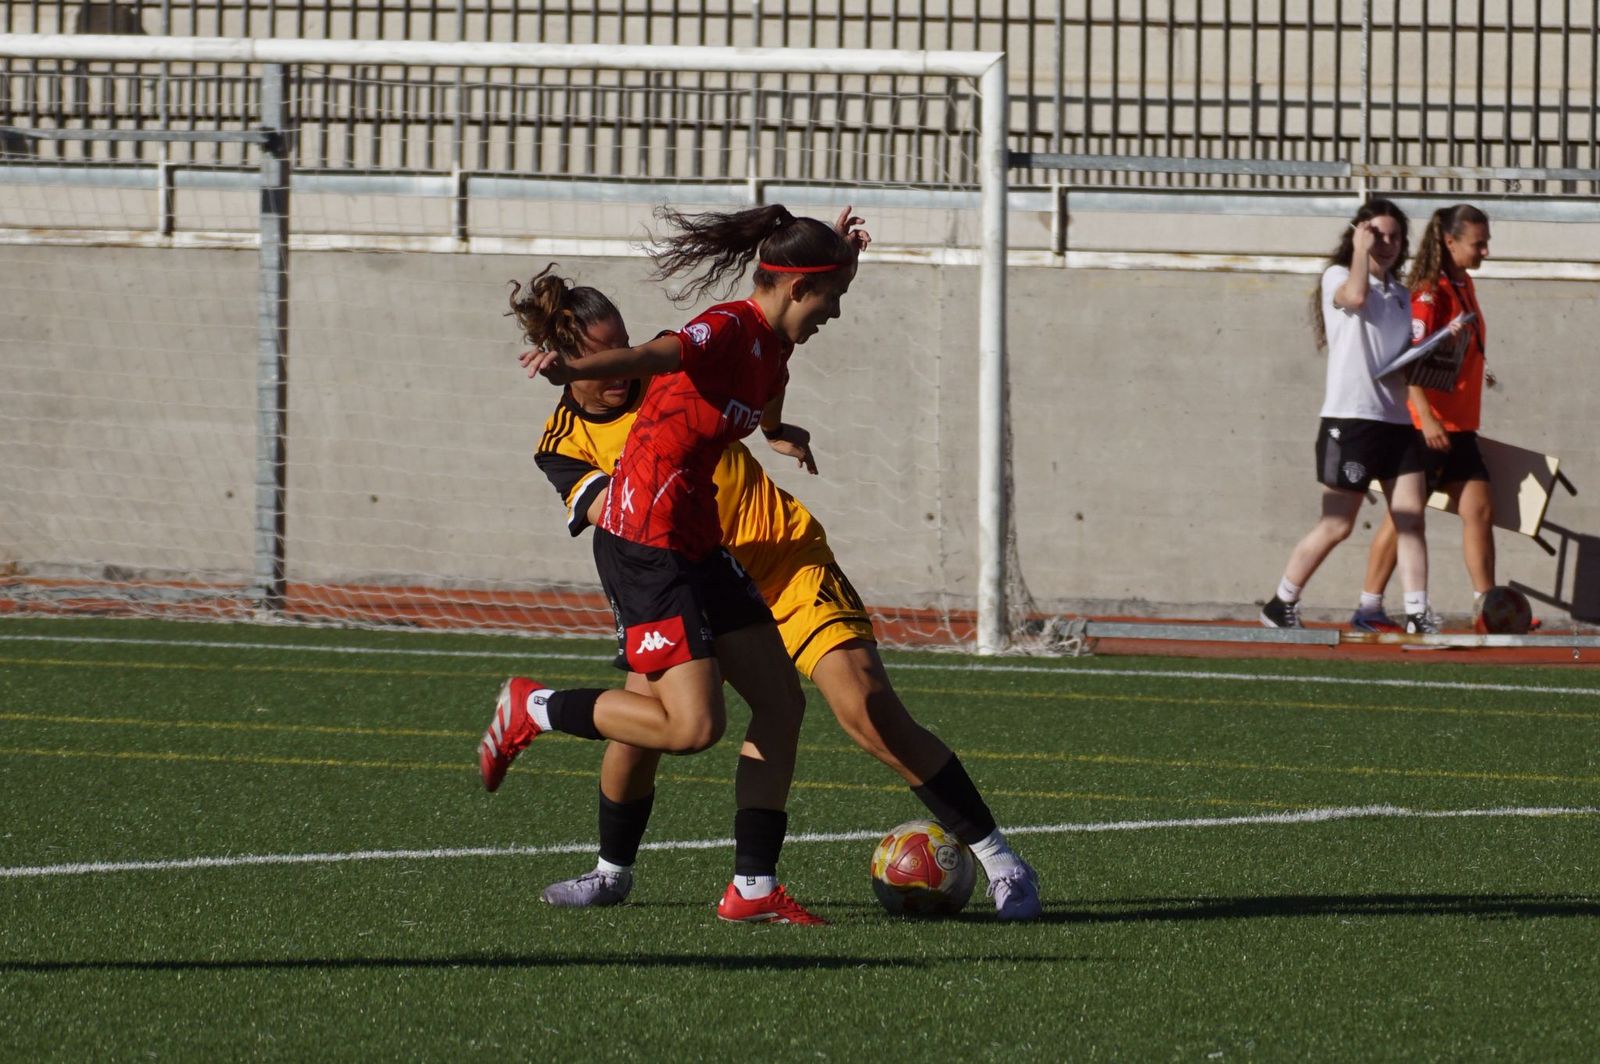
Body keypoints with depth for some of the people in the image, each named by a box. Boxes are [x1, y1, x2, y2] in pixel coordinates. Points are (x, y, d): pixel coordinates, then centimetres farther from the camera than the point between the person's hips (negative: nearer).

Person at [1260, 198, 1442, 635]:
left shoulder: (1400, 295, 19)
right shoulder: (1337, 277, 0)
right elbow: (1355, 296, -24)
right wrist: (1362, 250, -12)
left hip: (1397, 418, 6)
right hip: (1350, 418, -6)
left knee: (1411, 518, -4)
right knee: (1336, 526, -3)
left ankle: (1418, 614, -4)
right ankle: (1280, 606, 11)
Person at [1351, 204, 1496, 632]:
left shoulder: (1464, 286, 11)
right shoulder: (1429, 292, -16)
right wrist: (1426, 417, -28)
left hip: (1459, 426, 9)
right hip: (1427, 425, -9)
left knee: (1479, 510, 4)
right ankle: (1369, 608, 6)